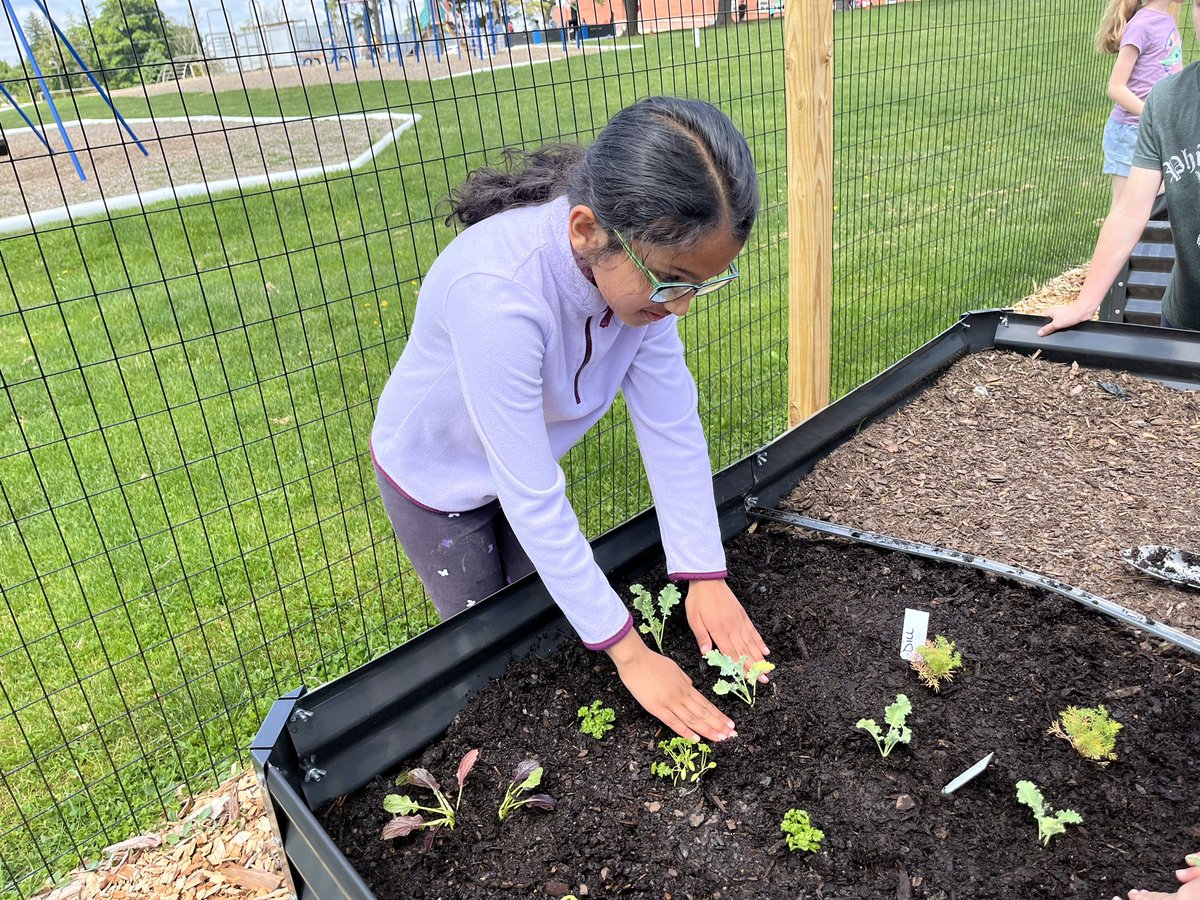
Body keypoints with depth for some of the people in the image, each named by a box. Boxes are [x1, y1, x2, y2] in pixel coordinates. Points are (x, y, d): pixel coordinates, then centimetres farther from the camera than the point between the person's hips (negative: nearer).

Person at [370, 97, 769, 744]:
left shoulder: (641, 265, -25)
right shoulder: (495, 290, -44)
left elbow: (671, 426, -19)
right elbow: (532, 501, -39)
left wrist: (705, 575, -17)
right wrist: (627, 652, -32)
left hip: (530, 456, 5)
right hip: (439, 473, -4)